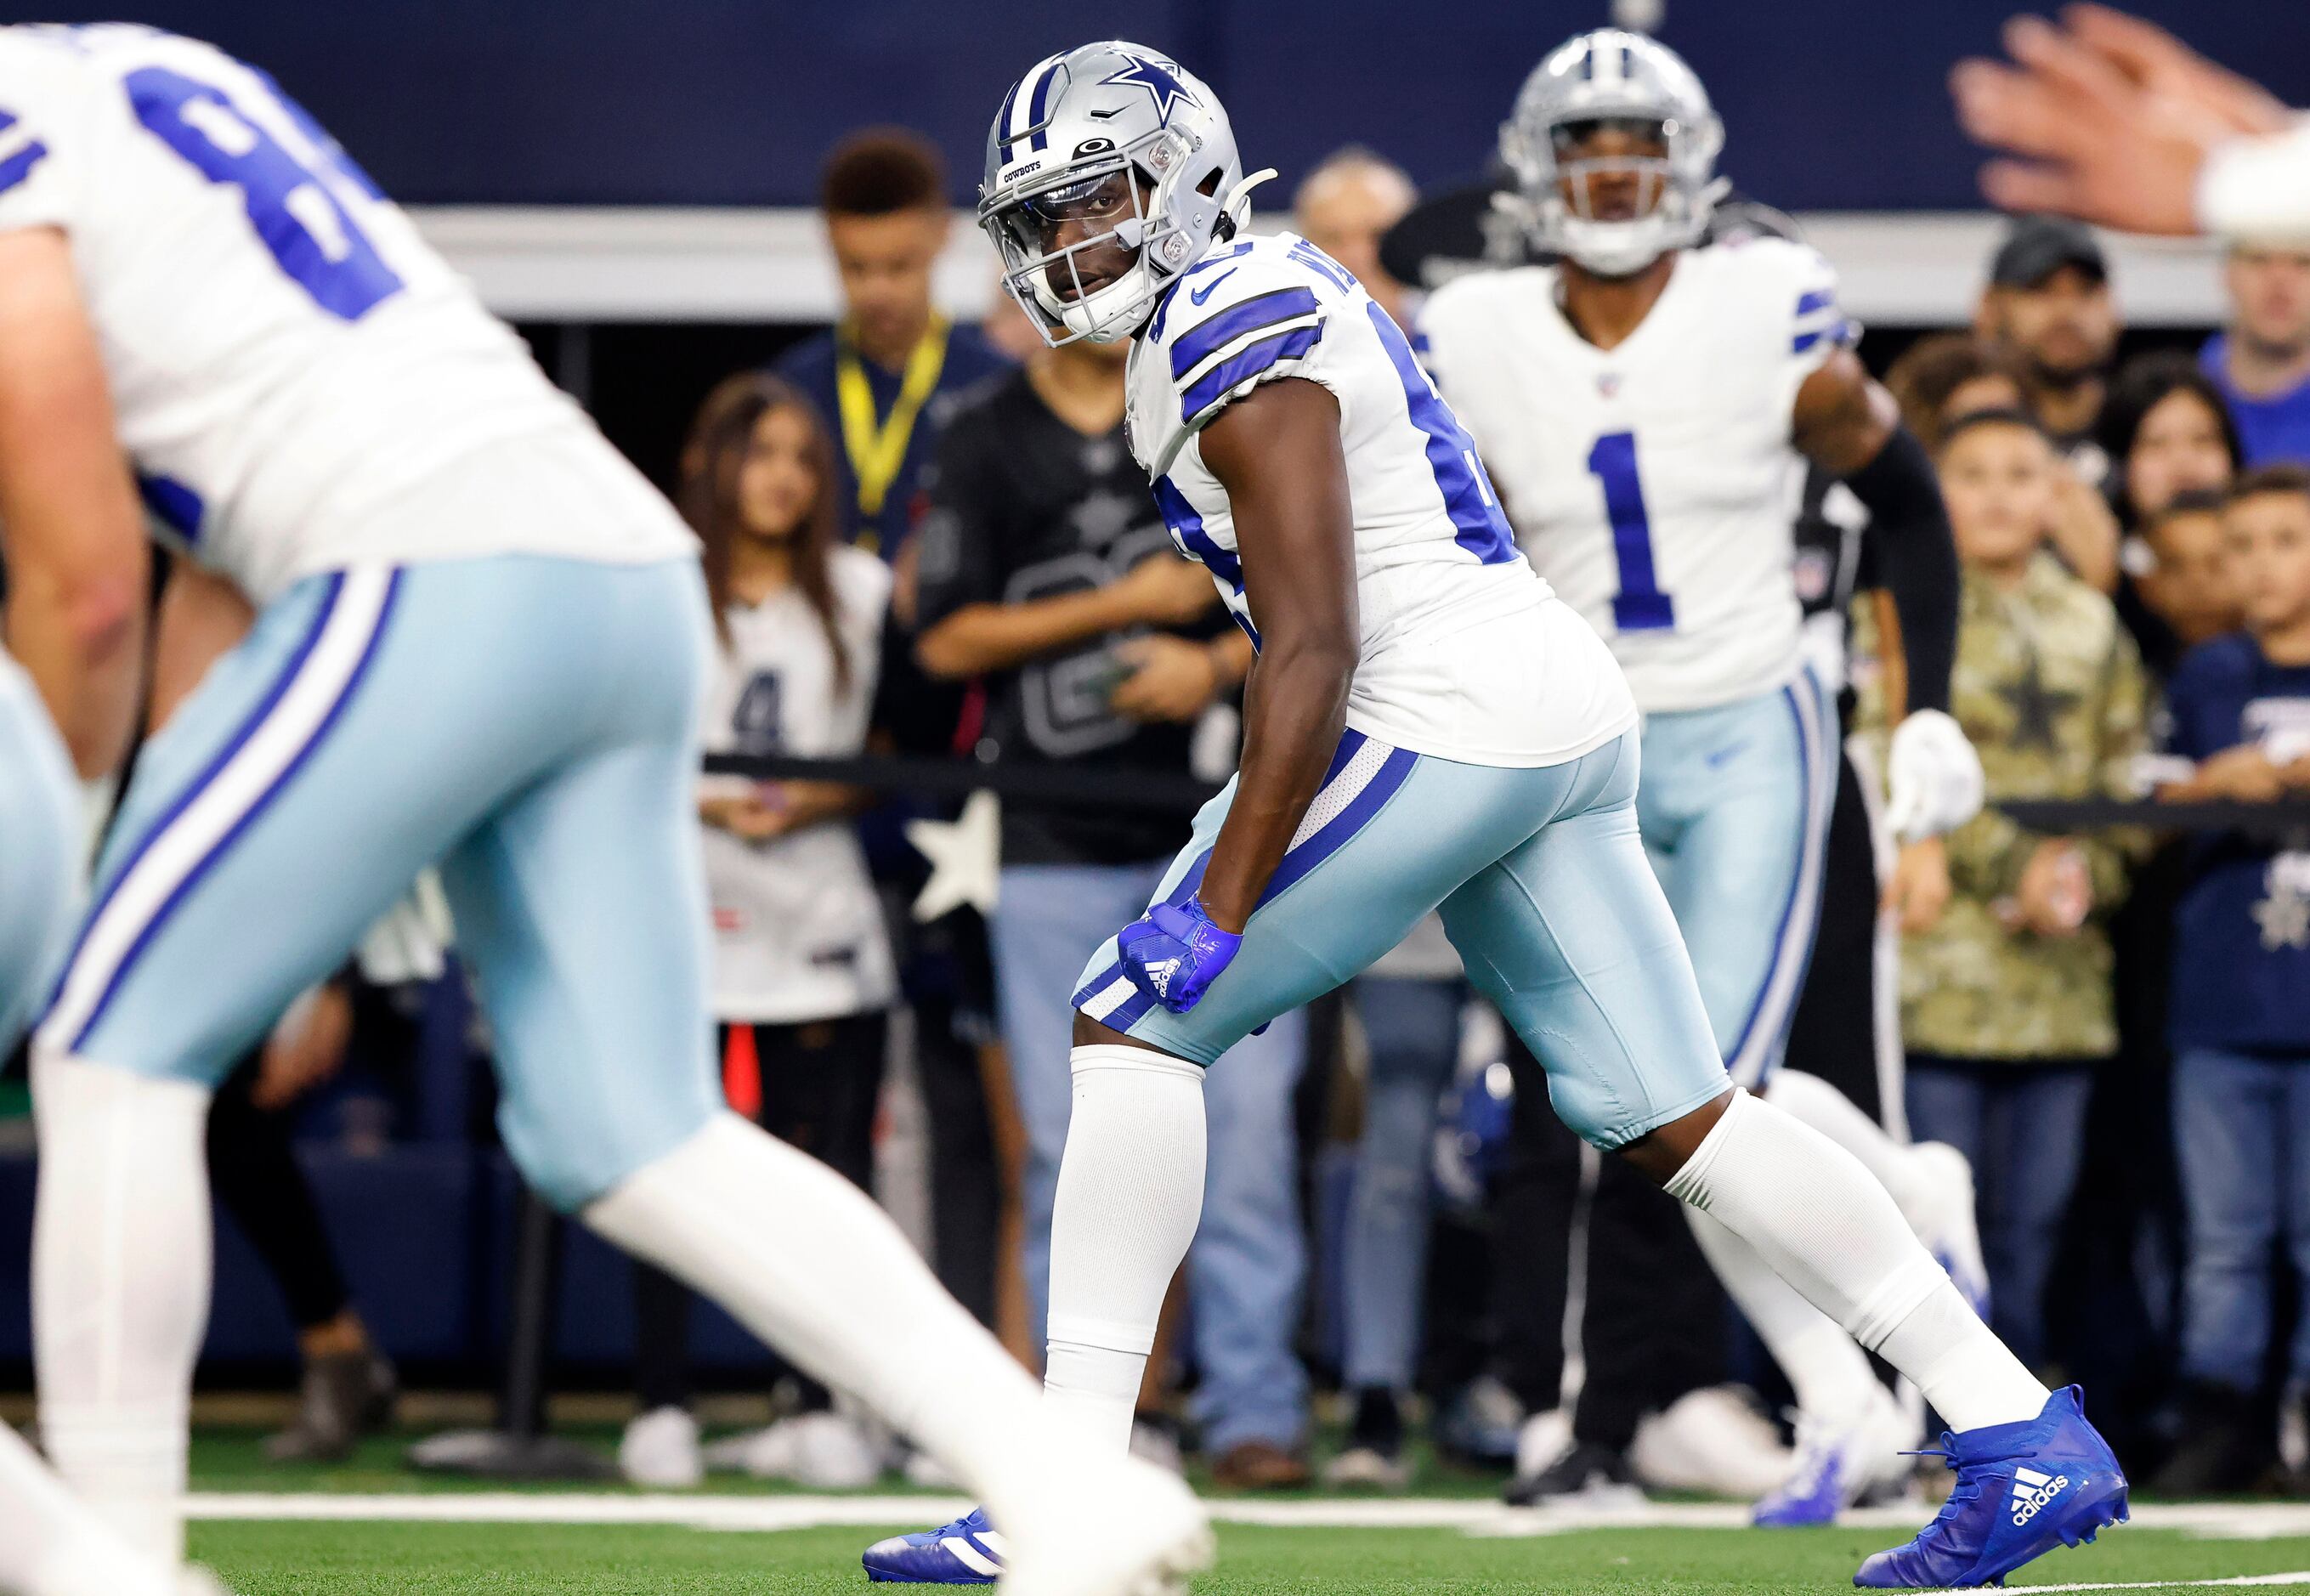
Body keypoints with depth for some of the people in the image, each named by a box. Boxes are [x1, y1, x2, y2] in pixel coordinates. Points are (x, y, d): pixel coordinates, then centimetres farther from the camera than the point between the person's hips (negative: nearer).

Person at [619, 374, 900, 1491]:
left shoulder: (860, 593, 10)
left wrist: (817, 804, -8)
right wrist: (706, 805, -11)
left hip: (822, 927, 1)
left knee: (823, 1167, -3)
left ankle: (822, 1411, 3)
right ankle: (661, 1409, 3)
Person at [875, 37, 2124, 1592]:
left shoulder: (1231, 337, -12)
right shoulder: (1279, 291, 18)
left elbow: (1315, 654, -18)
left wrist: (1218, 911, -20)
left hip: (1447, 711, -10)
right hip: (1573, 708, 10)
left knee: (1136, 1022, -5)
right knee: (1677, 1116, 10)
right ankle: (2030, 1444, 8)